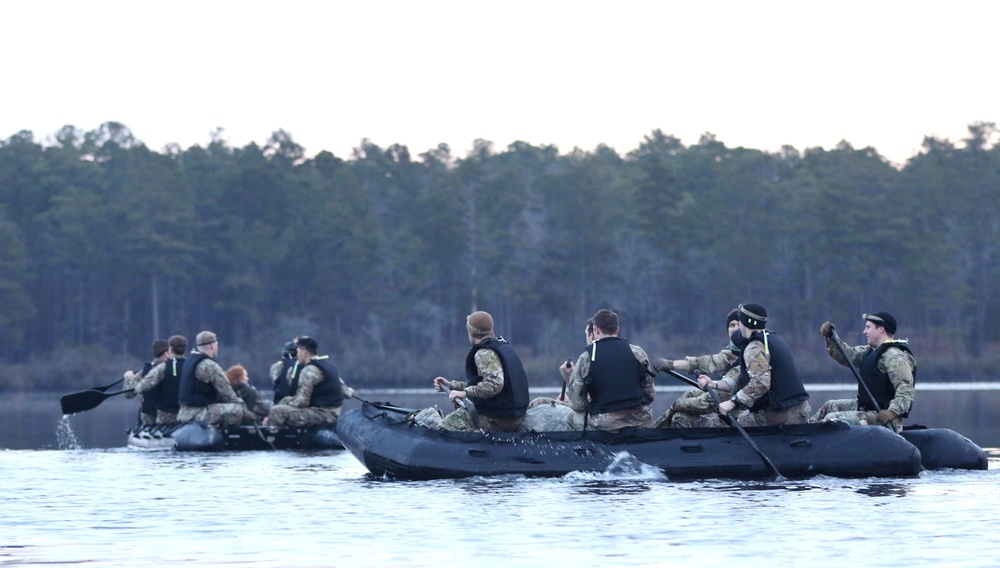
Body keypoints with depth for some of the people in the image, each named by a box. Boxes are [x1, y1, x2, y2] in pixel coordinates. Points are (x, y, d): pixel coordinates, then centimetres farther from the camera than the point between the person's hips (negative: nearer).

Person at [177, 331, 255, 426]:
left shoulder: (189, 363, 17)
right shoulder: (209, 365, -14)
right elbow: (226, 392, -13)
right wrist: (246, 411, -4)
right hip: (198, 414, -10)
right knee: (237, 410, -19)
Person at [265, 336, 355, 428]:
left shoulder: (309, 371, -16)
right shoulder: (328, 364, 13)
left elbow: (302, 401, -17)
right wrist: (348, 392, 44)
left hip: (321, 415, -10)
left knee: (277, 411, -16)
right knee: (286, 400, 23)